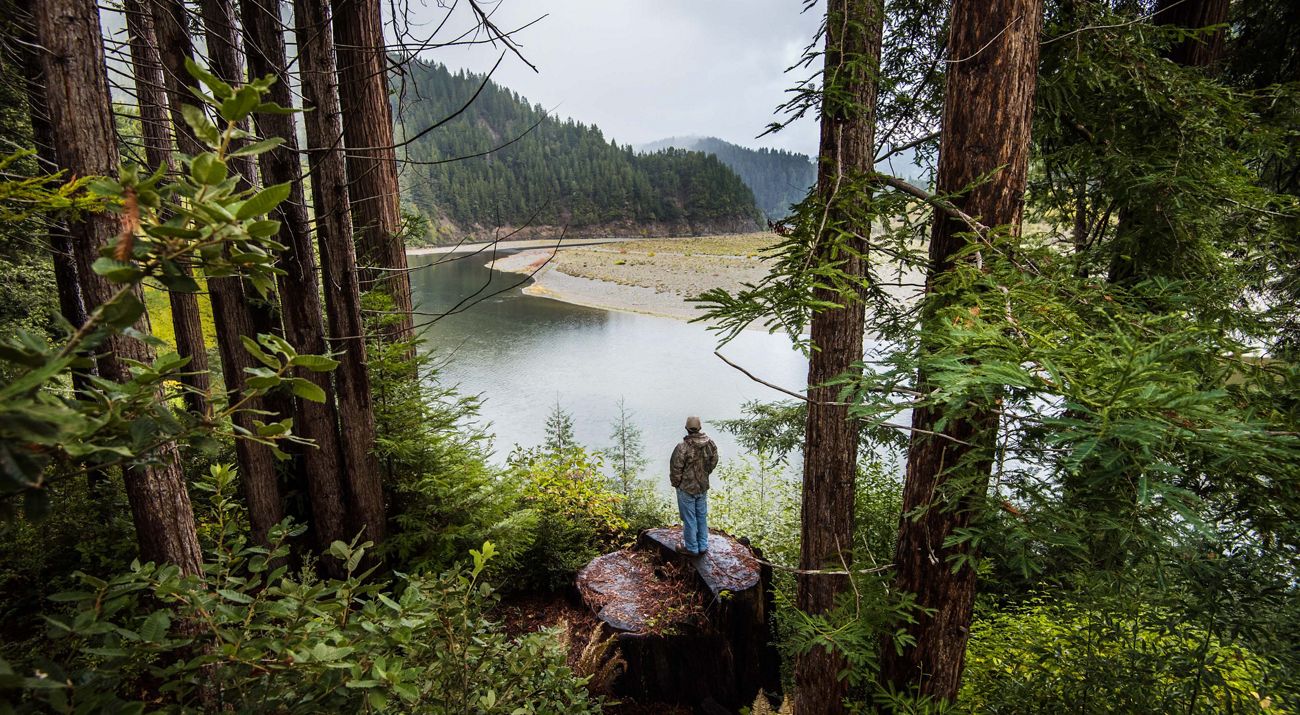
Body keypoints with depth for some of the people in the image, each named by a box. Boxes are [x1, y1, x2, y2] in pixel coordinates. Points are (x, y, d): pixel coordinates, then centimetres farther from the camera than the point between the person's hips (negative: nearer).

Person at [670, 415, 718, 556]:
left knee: (689, 519, 8)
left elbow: (676, 469, -17)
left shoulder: (683, 447, -25)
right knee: (702, 516, 19)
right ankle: (703, 546, 30)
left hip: (686, 488, -5)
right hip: (703, 487, 5)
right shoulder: (710, 443, -8)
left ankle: (691, 548, 20)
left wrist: (675, 484, 2)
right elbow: (713, 462, 6)